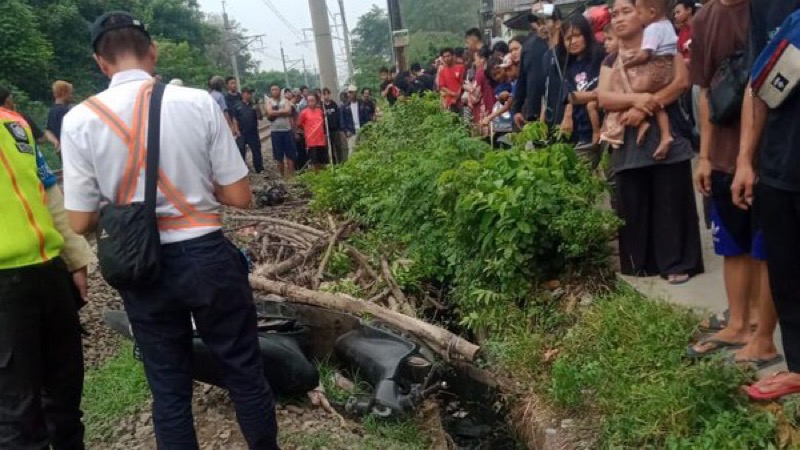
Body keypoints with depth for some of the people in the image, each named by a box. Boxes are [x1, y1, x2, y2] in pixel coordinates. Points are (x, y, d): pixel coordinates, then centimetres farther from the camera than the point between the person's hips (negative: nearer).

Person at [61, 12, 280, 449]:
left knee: (168, 388, 17)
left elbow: (80, 223, -3)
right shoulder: (198, 101, -9)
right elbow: (239, 196, -6)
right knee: (244, 371, 15)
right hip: (207, 256, -1)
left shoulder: (79, 120, -7)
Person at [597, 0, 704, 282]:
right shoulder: (610, 62, 15)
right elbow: (603, 98, 0)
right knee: (632, 208, 5)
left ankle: (677, 263, 6)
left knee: (671, 203, -1)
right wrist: (635, 99, -18)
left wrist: (645, 108, -18)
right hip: (627, 144, 4)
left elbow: (682, 81, -10)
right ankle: (638, 264, 15)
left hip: (665, 137, -4)